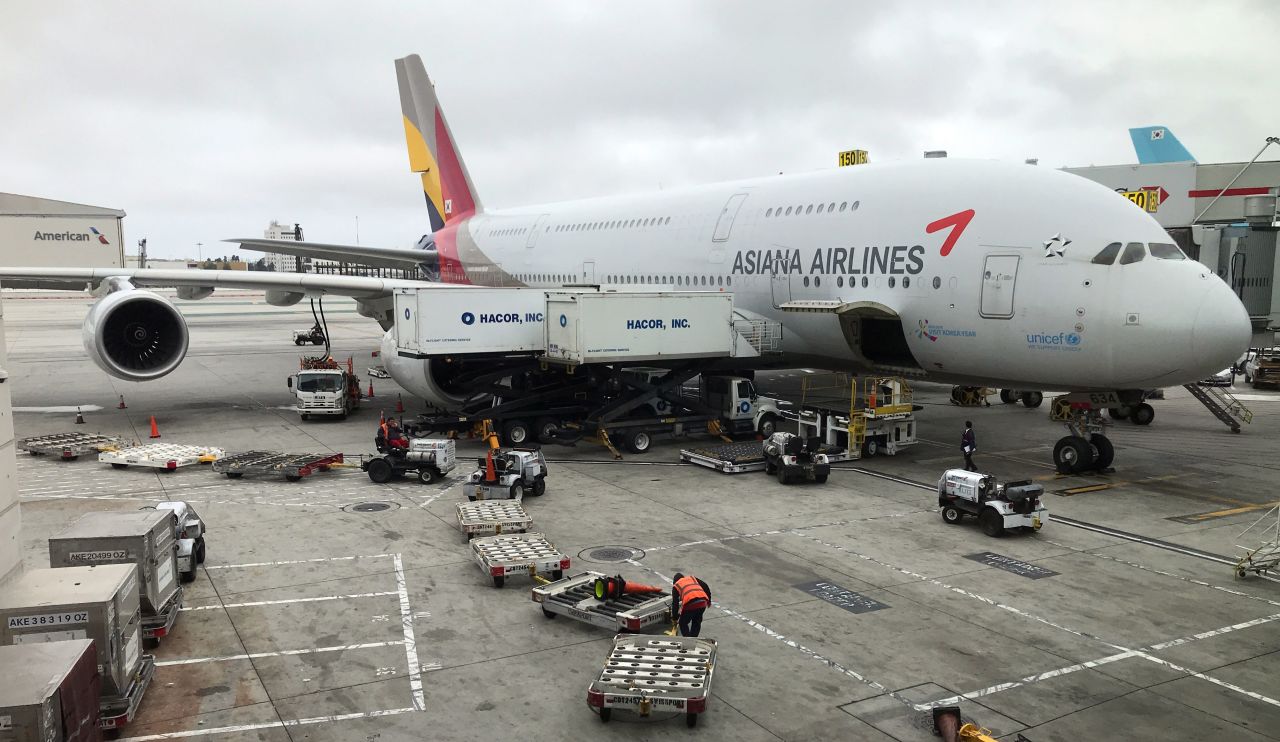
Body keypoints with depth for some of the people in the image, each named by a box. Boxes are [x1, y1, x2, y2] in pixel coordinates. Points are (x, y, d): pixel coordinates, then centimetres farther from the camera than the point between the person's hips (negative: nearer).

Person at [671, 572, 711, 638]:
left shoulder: (676, 586, 23)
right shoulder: (693, 578, 32)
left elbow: (675, 603, 21)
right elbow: (705, 586, 22)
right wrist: (708, 600, 28)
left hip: (690, 603, -4)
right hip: (702, 602, 4)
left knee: (683, 623, 17)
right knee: (696, 622, 25)